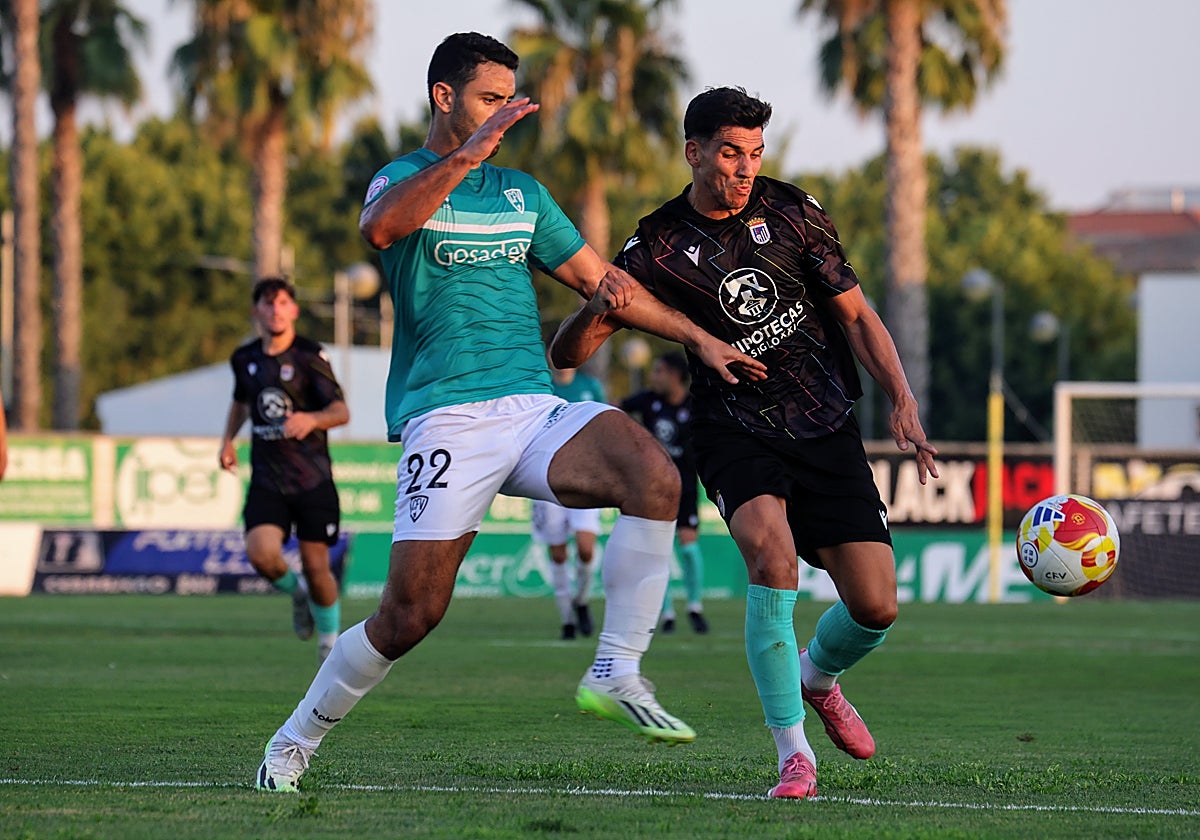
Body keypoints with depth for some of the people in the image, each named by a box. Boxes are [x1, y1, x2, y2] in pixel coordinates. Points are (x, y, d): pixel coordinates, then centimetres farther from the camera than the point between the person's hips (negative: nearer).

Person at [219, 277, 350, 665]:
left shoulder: (309, 356, -8)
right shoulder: (245, 359, 7)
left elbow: (341, 411, -15)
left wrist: (311, 419, -35)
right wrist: (228, 439, 16)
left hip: (312, 480, -3)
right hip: (267, 480, 3)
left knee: (316, 566, -2)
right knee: (261, 554, -20)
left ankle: (330, 639, 23)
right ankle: (296, 592, 14)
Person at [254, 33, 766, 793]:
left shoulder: (521, 192, 20)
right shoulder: (403, 179, 3)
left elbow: (599, 278, 27)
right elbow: (380, 227, -23)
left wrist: (698, 338, 21)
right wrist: (467, 156, -30)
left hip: (536, 410, 5)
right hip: (447, 420, -5)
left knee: (653, 475, -25)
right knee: (411, 615, -10)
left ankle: (617, 674, -20)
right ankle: (294, 742, 13)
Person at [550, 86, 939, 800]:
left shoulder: (792, 211, 0)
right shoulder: (658, 248, -5)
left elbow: (855, 314, 7)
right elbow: (567, 353, -4)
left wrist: (903, 401, -6)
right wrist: (598, 308, -27)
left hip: (826, 427, 3)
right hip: (735, 427, -2)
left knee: (876, 607, -6)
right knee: (772, 555, -32)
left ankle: (818, 676, 32)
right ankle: (793, 751, -21)